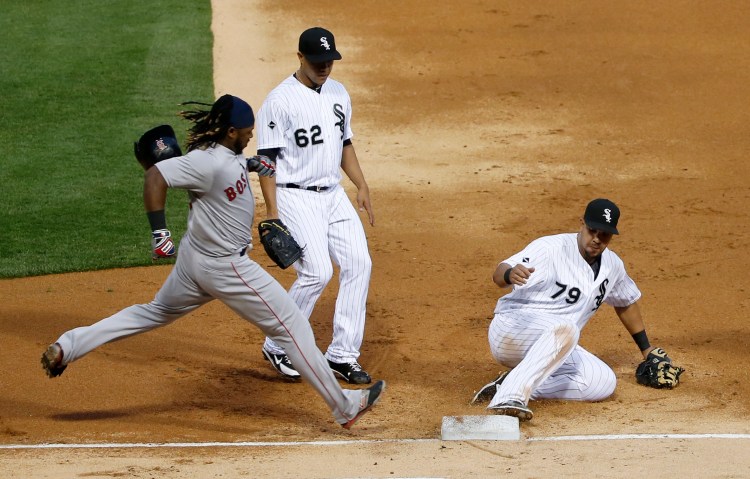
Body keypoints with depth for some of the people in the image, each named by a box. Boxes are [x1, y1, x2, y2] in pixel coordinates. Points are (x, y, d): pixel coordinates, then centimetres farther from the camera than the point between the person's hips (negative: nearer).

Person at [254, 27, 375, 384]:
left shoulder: (338, 93, 10)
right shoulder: (280, 100, -12)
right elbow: (267, 158, -12)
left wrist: (362, 186, 11)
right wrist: (272, 213, -17)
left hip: (333, 194, 7)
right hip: (296, 197, -7)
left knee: (358, 264, -4)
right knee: (317, 272, -17)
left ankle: (342, 354, 4)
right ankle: (277, 348, 2)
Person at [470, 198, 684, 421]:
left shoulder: (612, 265, 8)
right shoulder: (551, 248, -15)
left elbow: (626, 302, 28)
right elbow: (498, 274, -28)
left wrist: (646, 349, 31)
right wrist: (510, 275, -52)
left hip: (557, 349, 8)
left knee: (604, 382, -16)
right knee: (565, 328, -39)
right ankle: (511, 395, -47)